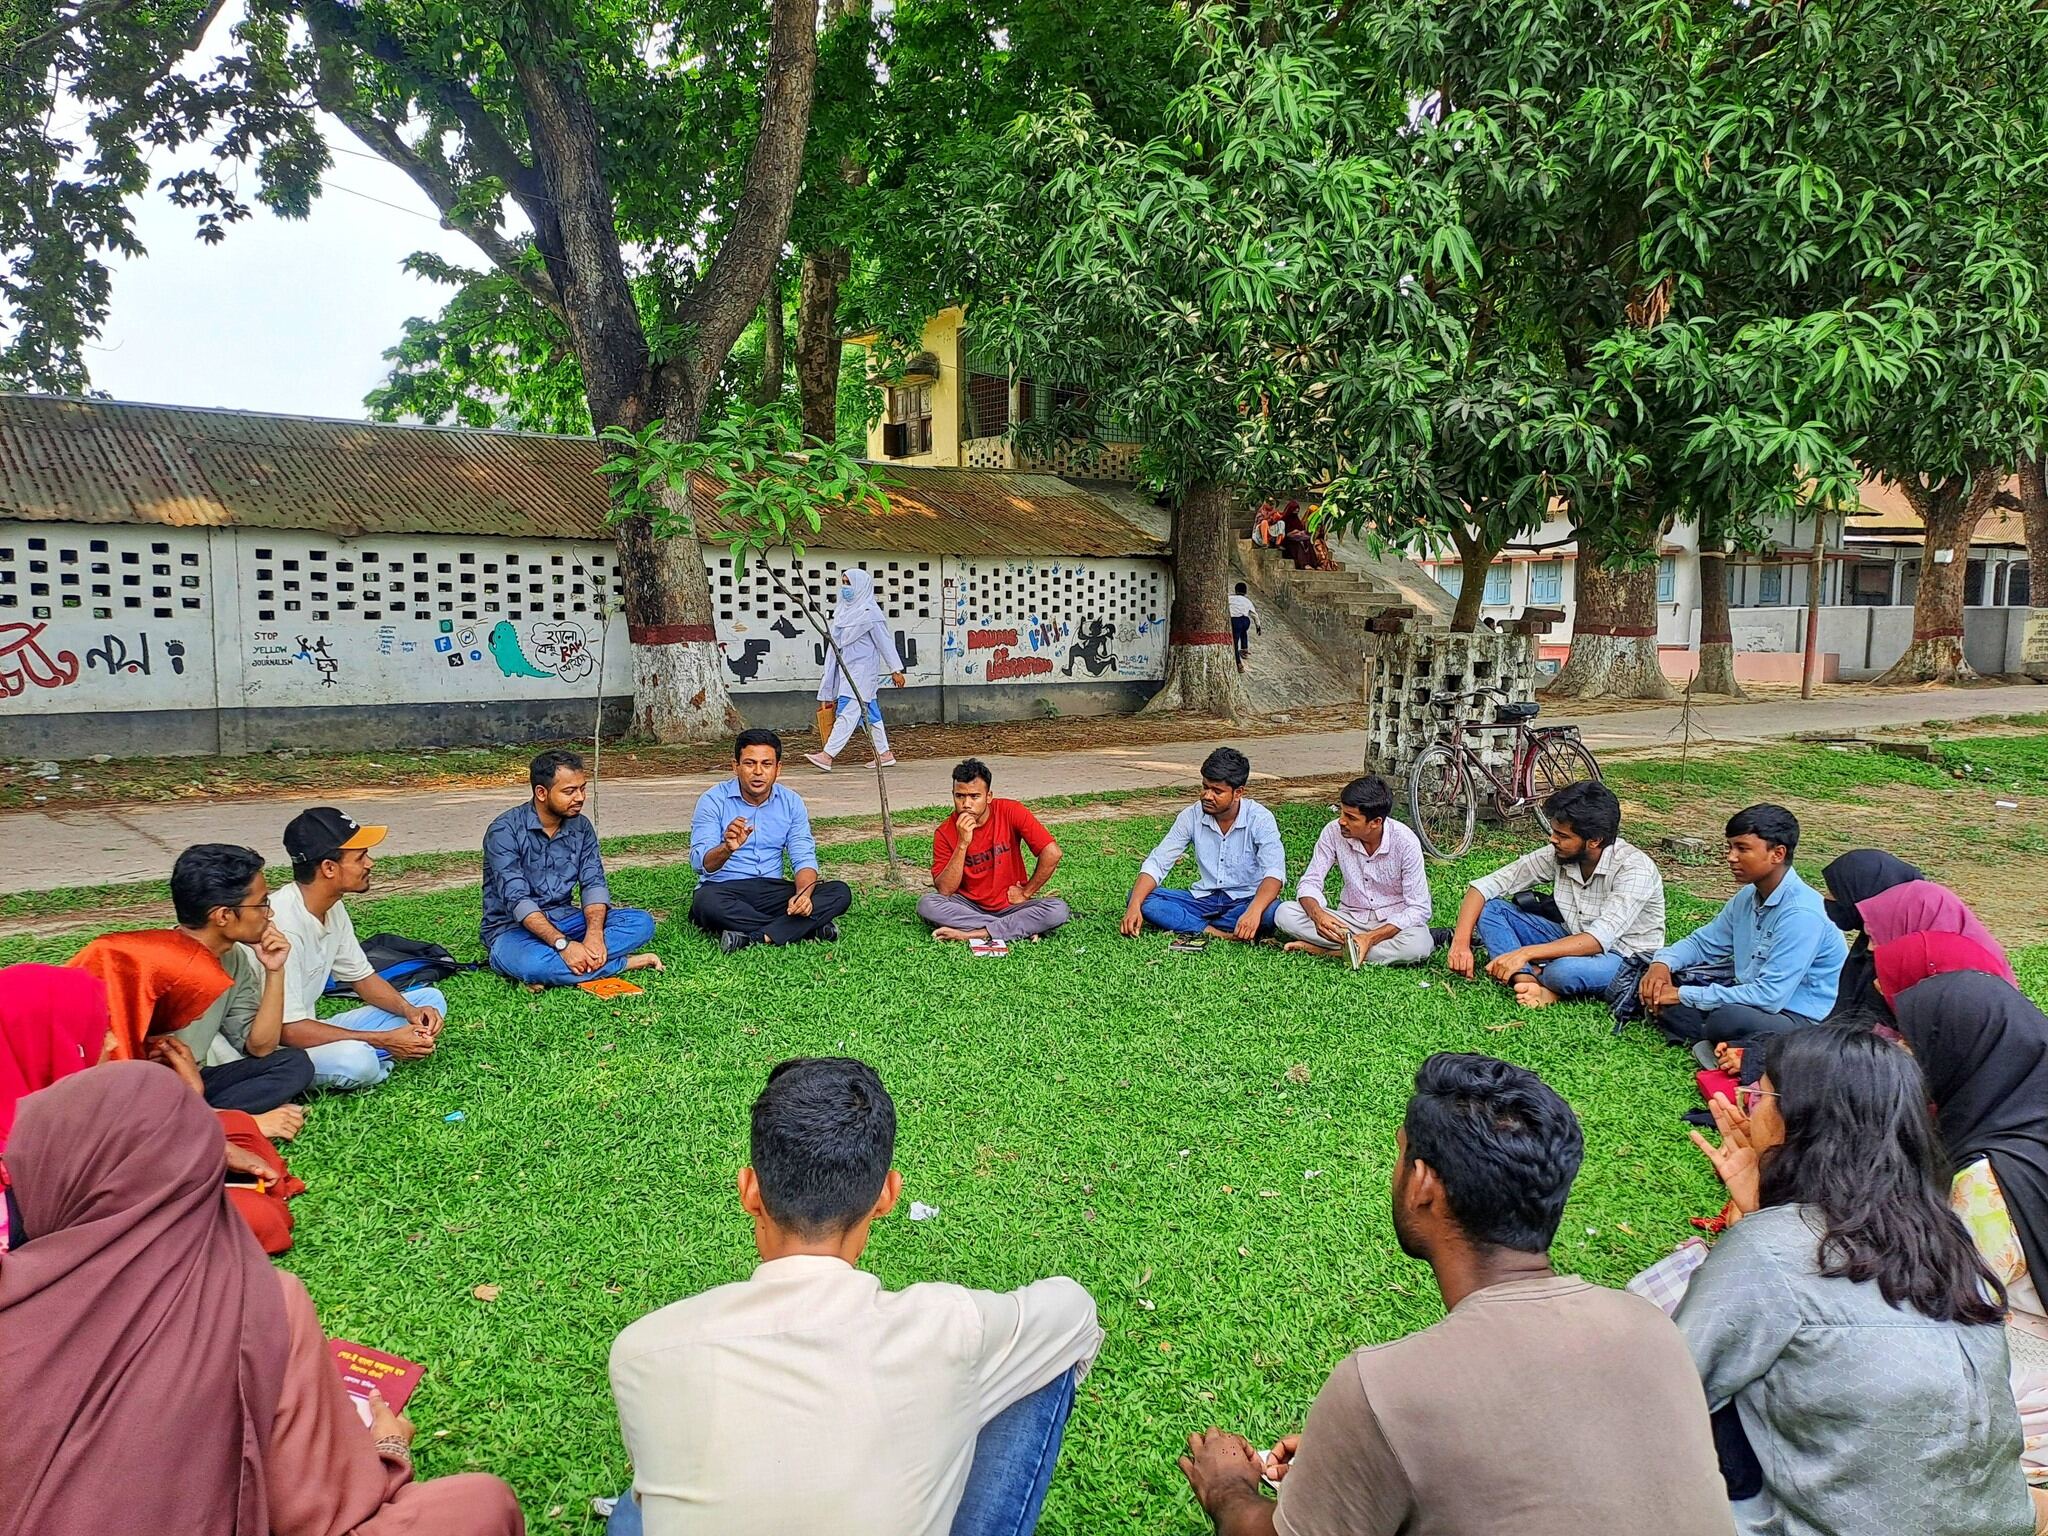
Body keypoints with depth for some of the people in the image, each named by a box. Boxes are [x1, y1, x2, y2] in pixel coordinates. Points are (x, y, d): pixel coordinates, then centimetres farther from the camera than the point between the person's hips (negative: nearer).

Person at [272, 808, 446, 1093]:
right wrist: (384, 1041, -22)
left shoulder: (334, 909, 2)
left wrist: (410, 1011, -6)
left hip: (309, 1030, 9)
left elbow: (362, 976, 14)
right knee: (356, 1060, -39)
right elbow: (289, 1030, -27)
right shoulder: (282, 923, -27)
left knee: (431, 1000, 8)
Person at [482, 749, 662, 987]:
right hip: (515, 927, -5)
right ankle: (625, 963, -23)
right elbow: (516, 899, -24)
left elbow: (594, 883, -5)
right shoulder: (505, 831, -16)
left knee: (641, 922, -14)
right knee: (531, 963, -40)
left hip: (564, 919, 5)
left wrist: (595, 934, -25)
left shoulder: (581, 826, 3)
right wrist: (563, 944, -34)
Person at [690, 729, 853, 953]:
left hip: (772, 890, 4)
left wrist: (804, 894, -22)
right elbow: (700, 863, -17)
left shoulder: (791, 802, 5)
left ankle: (750, 938, -32)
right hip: (724, 890, -3)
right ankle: (809, 928, -28)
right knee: (706, 901, -39)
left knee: (840, 892, -18)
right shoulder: (713, 800, -7)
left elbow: (804, 858, 0)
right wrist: (727, 849, -40)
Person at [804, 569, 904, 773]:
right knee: (870, 713, 12)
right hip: (847, 669, 8)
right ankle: (884, 754, 18)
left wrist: (895, 669, -9)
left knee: (847, 712, -12)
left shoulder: (869, 613, -10)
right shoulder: (843, 611, 13)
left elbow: (885, 641, -9)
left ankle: (827, 756, -19)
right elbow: (836, 642, 17)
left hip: (862, 670, -8)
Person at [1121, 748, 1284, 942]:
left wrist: (1254, 910, -47)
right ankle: (1218, 934, -30)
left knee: (1272, 912, -38)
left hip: (1245, 902, -3)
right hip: (1204, 900, 4)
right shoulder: (1192, 816, -5)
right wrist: (1134, 906, -23)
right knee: (1142, 898, -18)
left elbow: (1274, 872, -28)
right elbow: (1156, 863, -6)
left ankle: (1188, 928, -26)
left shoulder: (1260, 819, -15)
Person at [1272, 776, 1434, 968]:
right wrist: (1318, 915, -31)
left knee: (1419, 944, -38)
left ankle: (1324, 950, -25)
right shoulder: (1333, 832, -11)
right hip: (1351, 919, 3)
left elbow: (1418, 909, -18)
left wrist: (1371, 938, -31)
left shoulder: (1405, 842, -19)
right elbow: (1310, 882, -6)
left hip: (1394, 923, -3)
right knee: (1285, 913, -21)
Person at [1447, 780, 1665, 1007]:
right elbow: (1484, 886, -9)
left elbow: (1599, 940, -34)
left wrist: (1525, 953, -40)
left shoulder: (1634, 868, -26)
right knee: (1489, 907, -10)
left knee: (1564, 970, -41)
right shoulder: (1556, 855, -11)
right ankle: (1529, 983, -27)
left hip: (1628, 961, -6)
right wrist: (1461, 943, -23)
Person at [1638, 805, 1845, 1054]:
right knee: (1658, 987, -2)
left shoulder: (1801, 913, -22)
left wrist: (1684, 995, -22)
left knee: (1728, 1018, -39)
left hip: (1806, 1023, -9)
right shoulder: (1747, 898, 6)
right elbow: (1702, 943, 20)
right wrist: (1663, 963, -4)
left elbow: (1769, 996, -27)